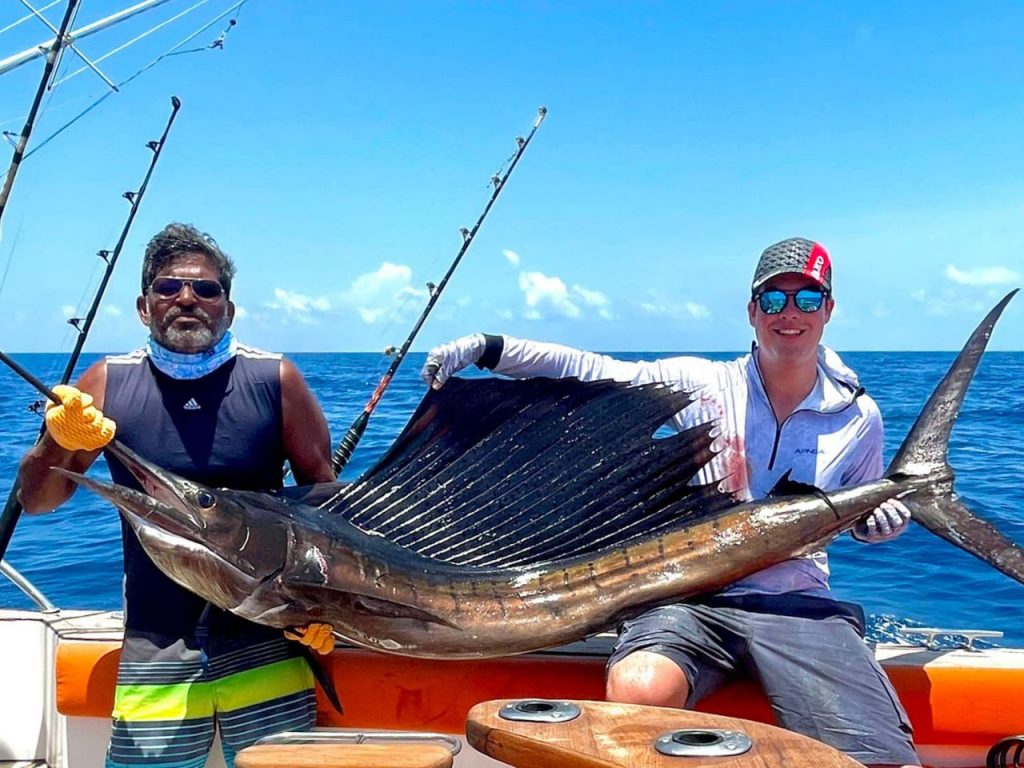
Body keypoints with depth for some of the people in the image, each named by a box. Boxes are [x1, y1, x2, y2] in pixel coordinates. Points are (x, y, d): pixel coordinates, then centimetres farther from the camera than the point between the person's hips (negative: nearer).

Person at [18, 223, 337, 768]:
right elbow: (35, 500, 5)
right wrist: (59, 443, -17)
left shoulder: (275, 379, -2)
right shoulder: (108, 385, 1)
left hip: (266, 647, -1)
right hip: (155, 653, 1)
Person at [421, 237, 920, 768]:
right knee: (638, 691, -36)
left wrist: (882, 521, 1)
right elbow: (590, 371, 2)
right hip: (692, 598, -1)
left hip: (800, 606, 1)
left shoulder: (858, 417, 11)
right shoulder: (702, 384, 5)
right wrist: (487, 348, -7)